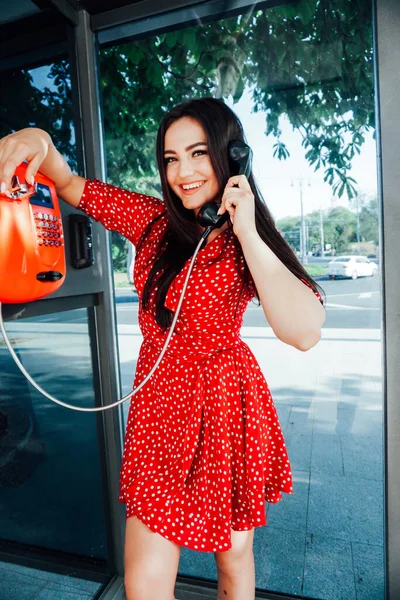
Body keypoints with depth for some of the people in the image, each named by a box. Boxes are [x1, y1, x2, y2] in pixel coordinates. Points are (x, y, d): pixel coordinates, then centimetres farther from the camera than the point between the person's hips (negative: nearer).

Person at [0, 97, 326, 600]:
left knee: (233, 557, 20)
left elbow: (305, 333, -26)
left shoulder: (247, 243, -10)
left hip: (224, 407, -2)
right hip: (158, 408, 3)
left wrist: (247, 233, -26)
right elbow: (73, 188, 8)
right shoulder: (153, 220, 0)